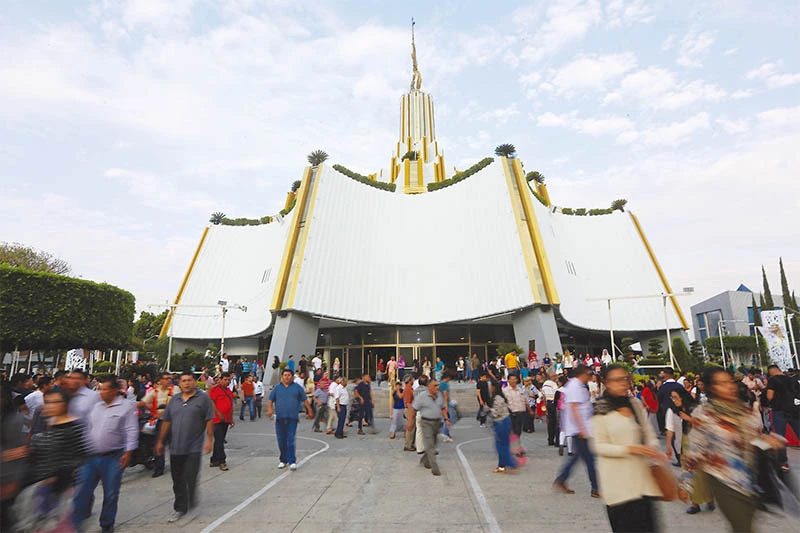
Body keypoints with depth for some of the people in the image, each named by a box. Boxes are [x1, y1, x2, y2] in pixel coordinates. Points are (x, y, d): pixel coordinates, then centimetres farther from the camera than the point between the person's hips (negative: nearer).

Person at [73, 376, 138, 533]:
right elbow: (88, 429, 17)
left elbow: (132, 431, -12)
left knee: (110, 494, 9)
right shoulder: (96, 407, 8)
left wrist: (128, 452, -17)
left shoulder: (127, 407, -10)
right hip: (90, 457, 4)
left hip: (113, 458, -4)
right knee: (82, 491, 6)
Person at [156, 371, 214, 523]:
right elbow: (166, 421, 14)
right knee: (178, 481, 12)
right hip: (175, 447, 4)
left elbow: (210, 420, -5)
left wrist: (209, 440, -9)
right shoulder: (174, 400, 9)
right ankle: (179, 508, 25)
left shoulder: (203, 398, -4)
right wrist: (160, 441, 12)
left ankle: (191, 503, 21)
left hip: (193, 447, -4)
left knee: (190, 478, -3)